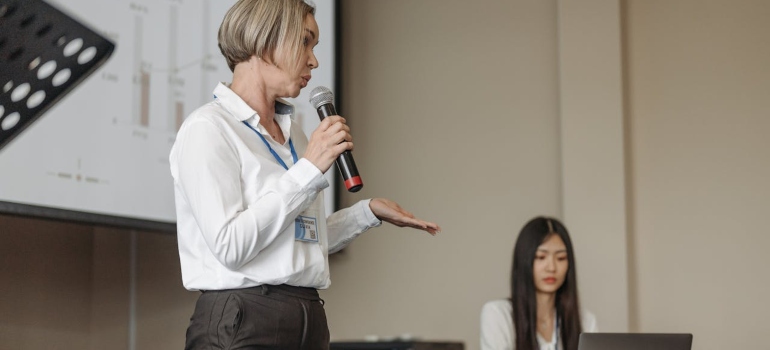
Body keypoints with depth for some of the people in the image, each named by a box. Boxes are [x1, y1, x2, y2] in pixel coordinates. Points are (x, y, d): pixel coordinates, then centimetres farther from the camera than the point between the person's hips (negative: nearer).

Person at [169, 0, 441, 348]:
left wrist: (368, 211, 18)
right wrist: (309, 168, -17)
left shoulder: (292, 133, 14)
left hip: (310, 321, 7)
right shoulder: (207, 128, -9)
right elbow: (230, 245, -20)